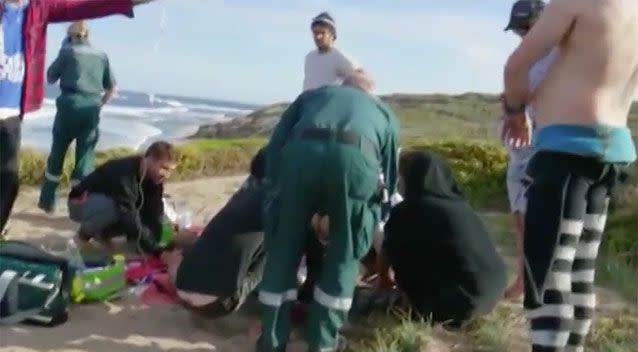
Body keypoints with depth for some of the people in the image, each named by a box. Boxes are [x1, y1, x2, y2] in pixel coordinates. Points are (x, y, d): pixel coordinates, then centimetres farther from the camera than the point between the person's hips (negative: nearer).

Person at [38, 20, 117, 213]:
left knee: (57, 153, 11)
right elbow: (111, 87, 15)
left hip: (70, 105, -2)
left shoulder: (68, 51, 1)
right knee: (85, 157, 4)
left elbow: (50, 78, 9)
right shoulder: (101, 55, 11)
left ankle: (47, 200, 17)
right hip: (91, 109, 2)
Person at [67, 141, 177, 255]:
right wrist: (155, 250, -44)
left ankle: (102, 232, 6)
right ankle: (85, 232, -8)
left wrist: (157, 248, -28)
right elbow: (128, 217, -42)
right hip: (81, 203, -7)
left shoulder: (154, 176, -12)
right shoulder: (124, 174, -36)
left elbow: (154, 214, -15)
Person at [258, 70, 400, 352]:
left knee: (283, 248, 17)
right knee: (345, 255, 20)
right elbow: (390, 175, 39)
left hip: (300, 154, 1)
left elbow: (275, 145, 25)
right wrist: (375, 220, 50)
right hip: (356, 160, 0)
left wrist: (274, 189, 28)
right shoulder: (384, 112, 39)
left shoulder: (312, 94, 39)